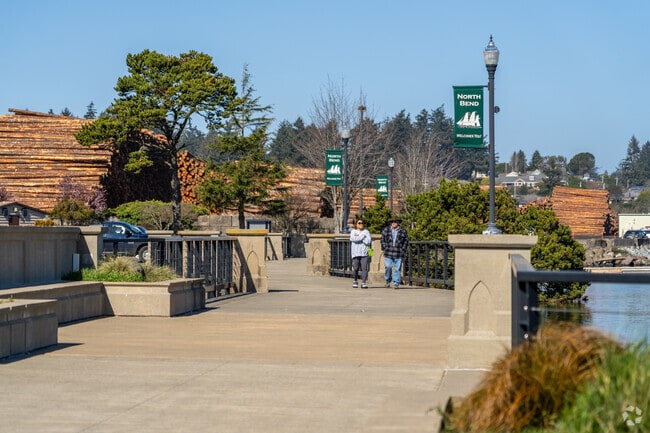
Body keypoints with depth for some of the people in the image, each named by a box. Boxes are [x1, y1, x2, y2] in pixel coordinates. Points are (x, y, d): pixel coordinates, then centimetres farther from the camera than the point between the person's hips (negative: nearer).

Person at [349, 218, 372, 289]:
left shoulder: (366, 232, 10)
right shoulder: (353, 231, 11)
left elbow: (368, 241, -6)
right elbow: (353, 239, -10)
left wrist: (358, 237, -5)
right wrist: (363, 236, -6)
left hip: (364, 253, 0)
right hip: (355, 253, 0)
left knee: (364, 268, -10)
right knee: (356, 268, 0)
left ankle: (363, 283, -10)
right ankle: (355, 281, 22)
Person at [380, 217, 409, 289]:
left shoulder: (402, 231, 6)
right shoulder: (386, 230, 8)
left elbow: (406, 241, 12)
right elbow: (382, 239, 14)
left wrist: (403, 250, 3)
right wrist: (384, 248, 6)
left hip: (398, 254, 0)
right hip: (388, 253, 0)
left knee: (397, 268, -1)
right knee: (388, 267, -5)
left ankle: (396, 283, 4)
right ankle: (388, 281, 17)